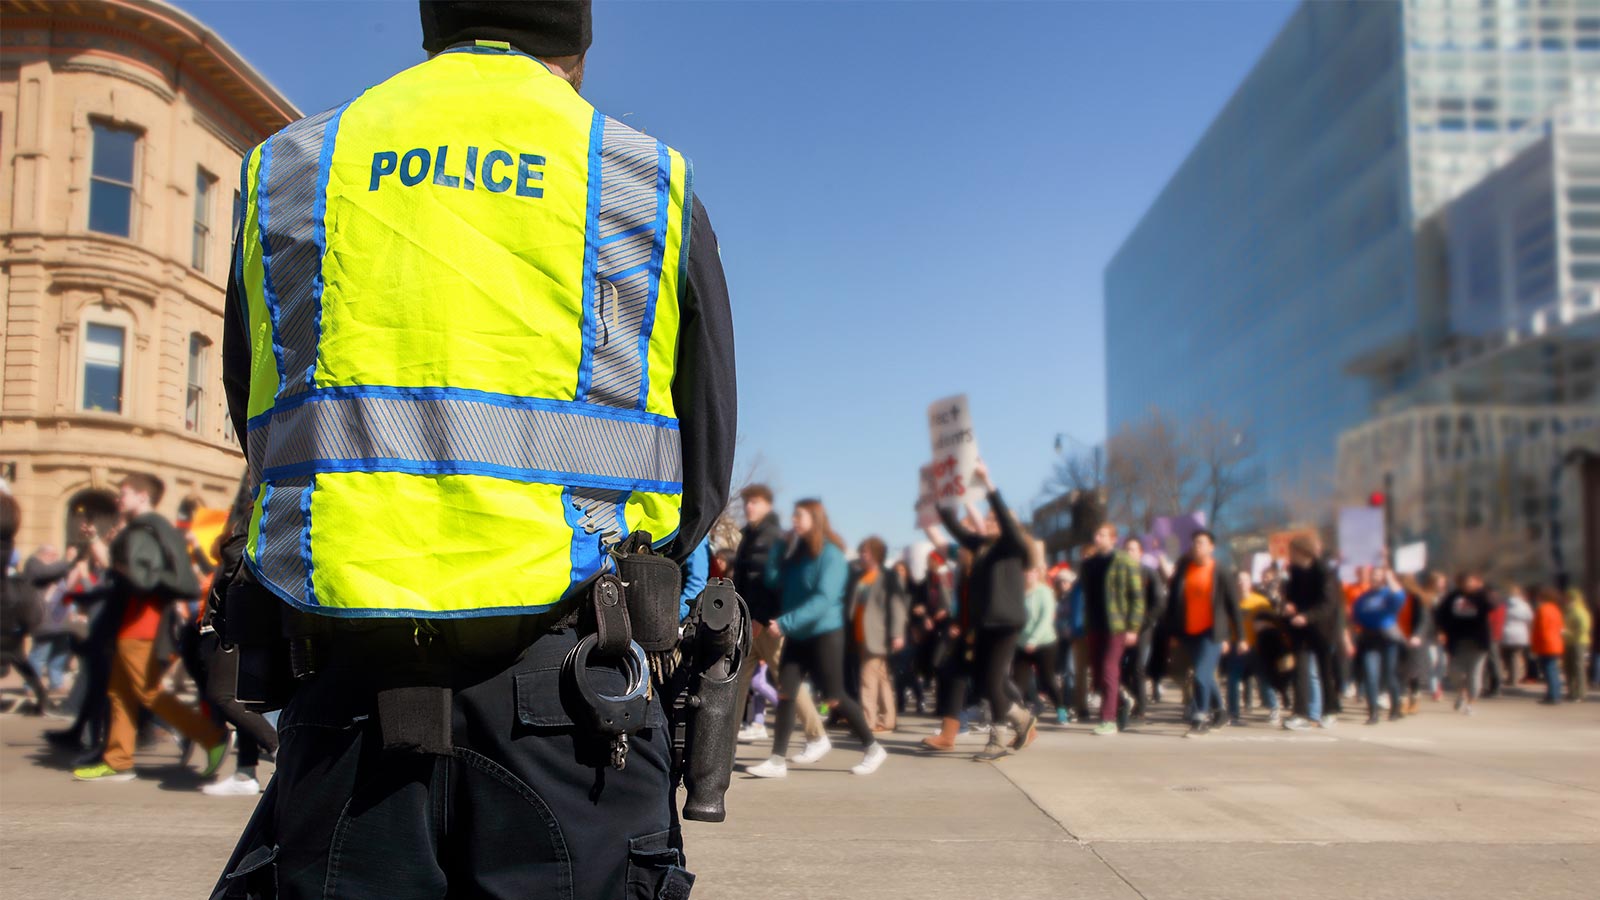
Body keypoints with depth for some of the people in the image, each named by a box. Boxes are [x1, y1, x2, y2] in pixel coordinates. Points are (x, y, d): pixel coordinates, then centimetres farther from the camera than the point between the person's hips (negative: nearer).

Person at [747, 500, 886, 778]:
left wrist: (786, 622, -29)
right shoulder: (795, 552, 9)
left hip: (825, 633, -6)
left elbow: (823, 599, -23)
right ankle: (778, 760, 2)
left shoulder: (830, 554, -13)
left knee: (833, 697, -1)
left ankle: (873, 748, 16)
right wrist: (779, 551, -6)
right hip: (798, 636, 7)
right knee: (785, 694, -1)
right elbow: (774, 582, 5)